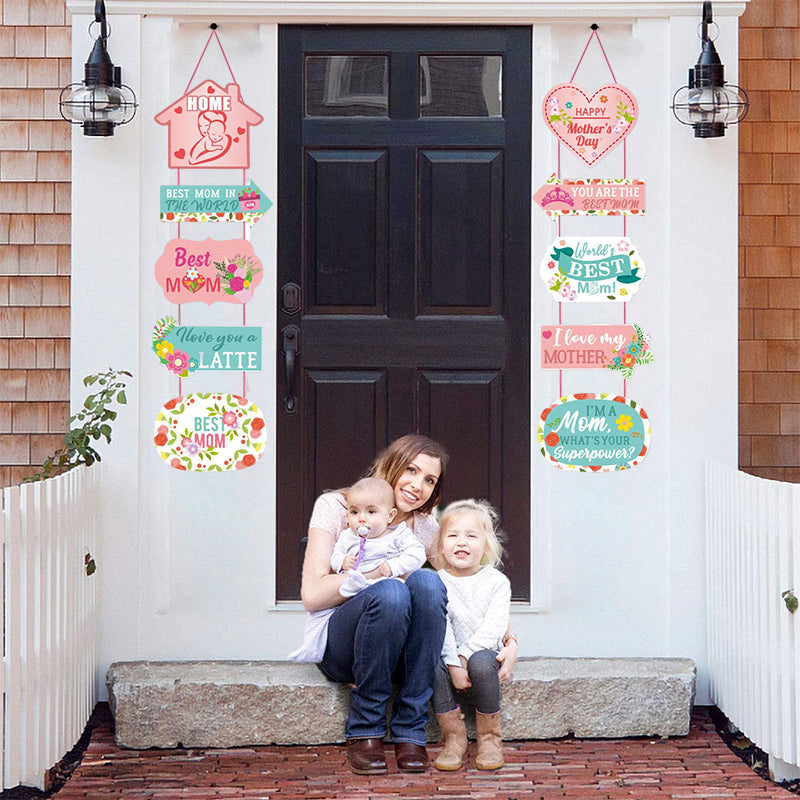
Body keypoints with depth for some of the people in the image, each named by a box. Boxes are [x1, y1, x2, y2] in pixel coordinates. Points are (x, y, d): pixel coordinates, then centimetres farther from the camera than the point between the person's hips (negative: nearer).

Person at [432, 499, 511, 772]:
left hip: (483, 651, -1)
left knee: (481, 663, -34)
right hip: (449, 654, 1)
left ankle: (489, 737, -15)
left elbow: (494, 626, -11)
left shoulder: (496, 582, -1)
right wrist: (453, 664, -20)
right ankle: (454, 737, -17)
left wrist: (465, 655, -21)